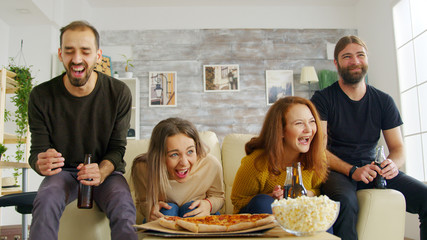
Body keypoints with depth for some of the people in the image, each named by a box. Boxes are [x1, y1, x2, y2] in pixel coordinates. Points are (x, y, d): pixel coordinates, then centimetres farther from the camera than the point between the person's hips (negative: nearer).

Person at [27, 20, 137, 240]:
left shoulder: (119, 93, -10)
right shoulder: (41, 96, -8)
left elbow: (117, 148, -6)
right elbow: (37, 150, -4)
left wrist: (101, 173, -28)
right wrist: (41, 164, -30)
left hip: (106, 171, -1)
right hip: (63, 171, 1)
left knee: (124, 208, -33)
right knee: (46, 200, -33)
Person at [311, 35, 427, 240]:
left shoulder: (384, 101, 10)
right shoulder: (322, 99, -2)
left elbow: (397, 148, 10)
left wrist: (392, 165, -14)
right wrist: (352, 170, -24)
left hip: (371, 168, 4)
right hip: (336, 171, -4)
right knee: (345, 202, -37)